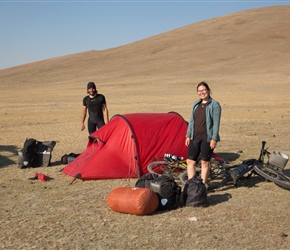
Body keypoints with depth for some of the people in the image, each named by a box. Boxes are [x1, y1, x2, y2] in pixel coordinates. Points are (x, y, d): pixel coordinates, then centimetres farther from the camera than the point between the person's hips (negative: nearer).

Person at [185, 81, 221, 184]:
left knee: (205, 162, 2)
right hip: (195, 137, 6)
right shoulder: (196, 104, 13)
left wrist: (214, 139, -15)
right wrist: (188, 136, 9)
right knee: (190, 161, 3)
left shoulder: (214, 105, -5)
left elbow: (216, 123, -10)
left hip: (207, 138, -5)